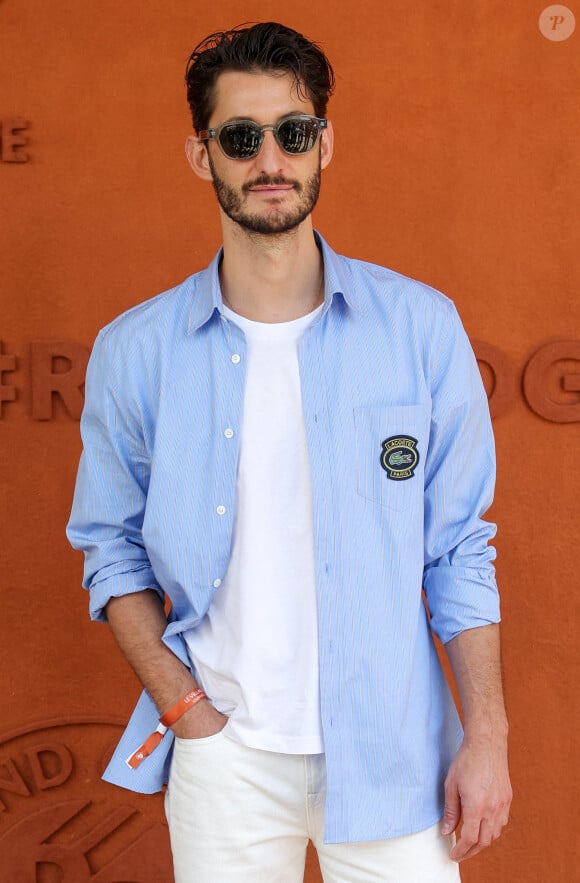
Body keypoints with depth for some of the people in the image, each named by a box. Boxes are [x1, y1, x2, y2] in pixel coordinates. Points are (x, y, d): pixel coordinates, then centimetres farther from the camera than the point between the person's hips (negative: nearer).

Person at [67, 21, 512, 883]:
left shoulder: (421, 327, -4)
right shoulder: (134, 351, -3)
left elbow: (459, 547, -1)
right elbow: (112, 547, 6)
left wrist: (486, 736, -4)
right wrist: (183, 707, -5)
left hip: (390, 750, 0)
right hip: (223, 757, 1)